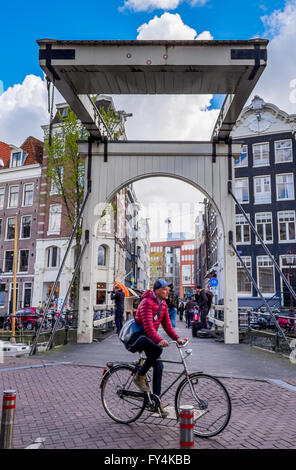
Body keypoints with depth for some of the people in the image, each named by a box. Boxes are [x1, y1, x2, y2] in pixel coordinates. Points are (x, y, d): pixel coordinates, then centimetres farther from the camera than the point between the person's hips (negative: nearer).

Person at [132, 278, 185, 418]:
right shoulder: (147, 302, -22)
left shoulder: (163, 304, 6)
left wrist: (177, 338, -6)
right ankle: (140, 376, -12)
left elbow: (167, 324, 7)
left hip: (148, 338, 8)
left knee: (158, 366, 2)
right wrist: (159, 340, -45)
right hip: (137, 338, -8)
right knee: (157, 349, -32)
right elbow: (148, 326, -32)